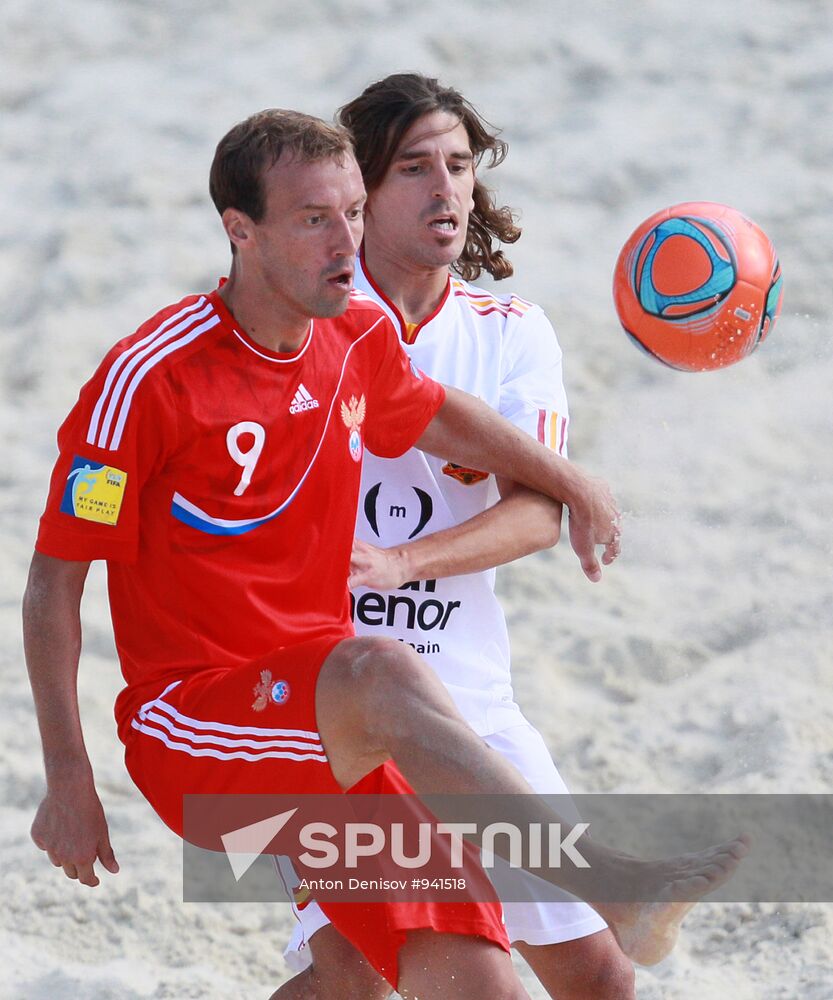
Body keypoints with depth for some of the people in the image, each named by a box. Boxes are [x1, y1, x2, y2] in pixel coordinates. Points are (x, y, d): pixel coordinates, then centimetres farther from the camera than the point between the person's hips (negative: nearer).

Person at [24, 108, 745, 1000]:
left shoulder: (361, 339, 6)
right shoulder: (149, 379, -14)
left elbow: (436, 416, 30)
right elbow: (53, 582, -10)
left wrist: (571, 484, 36)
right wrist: (68, 780, -13)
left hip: (325, 727, 6)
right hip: (189, 728, -6)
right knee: (384, 670, -37)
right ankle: (611, 885, -43)